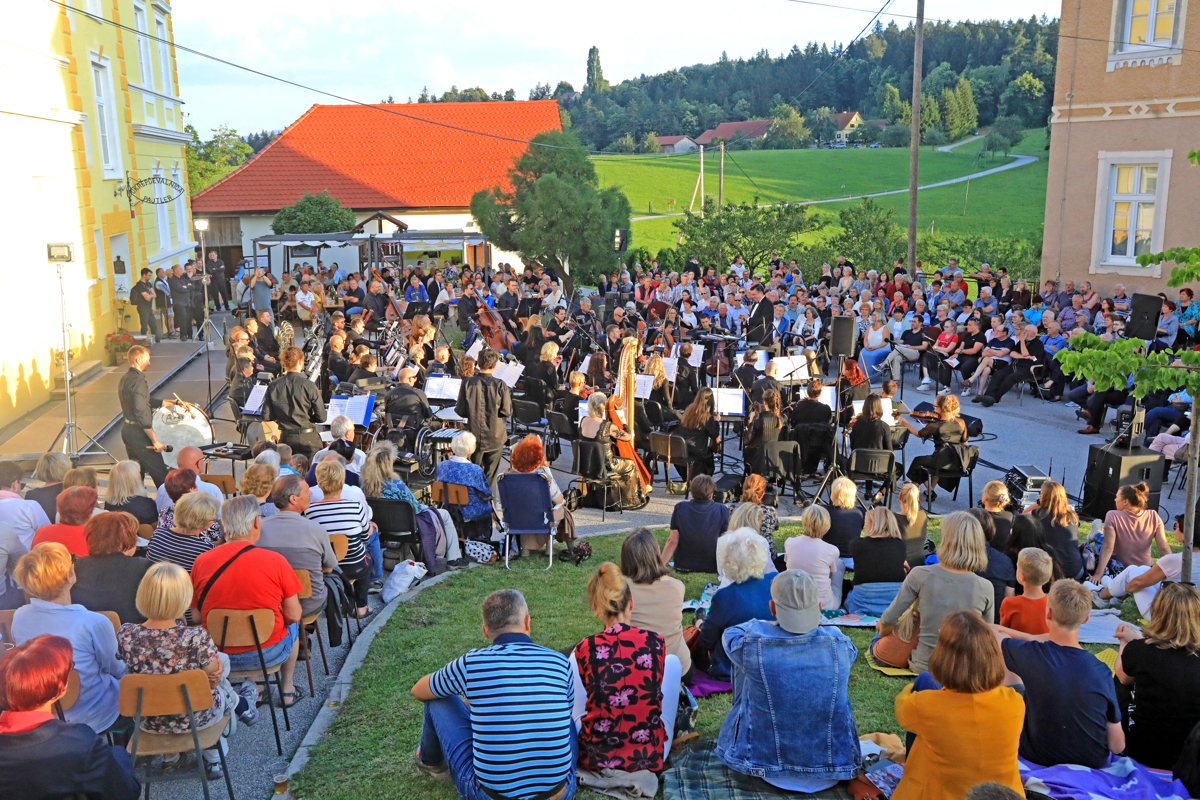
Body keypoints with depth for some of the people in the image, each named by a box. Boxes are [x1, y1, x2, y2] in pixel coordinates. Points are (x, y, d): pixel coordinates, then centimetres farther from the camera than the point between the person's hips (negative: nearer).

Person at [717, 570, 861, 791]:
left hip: (764, 761, -1)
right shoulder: (839, 644, -19)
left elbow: (730, 633, 2)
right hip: (834, 766, 2)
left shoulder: (751, 643, -24)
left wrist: (765, 625, 18)